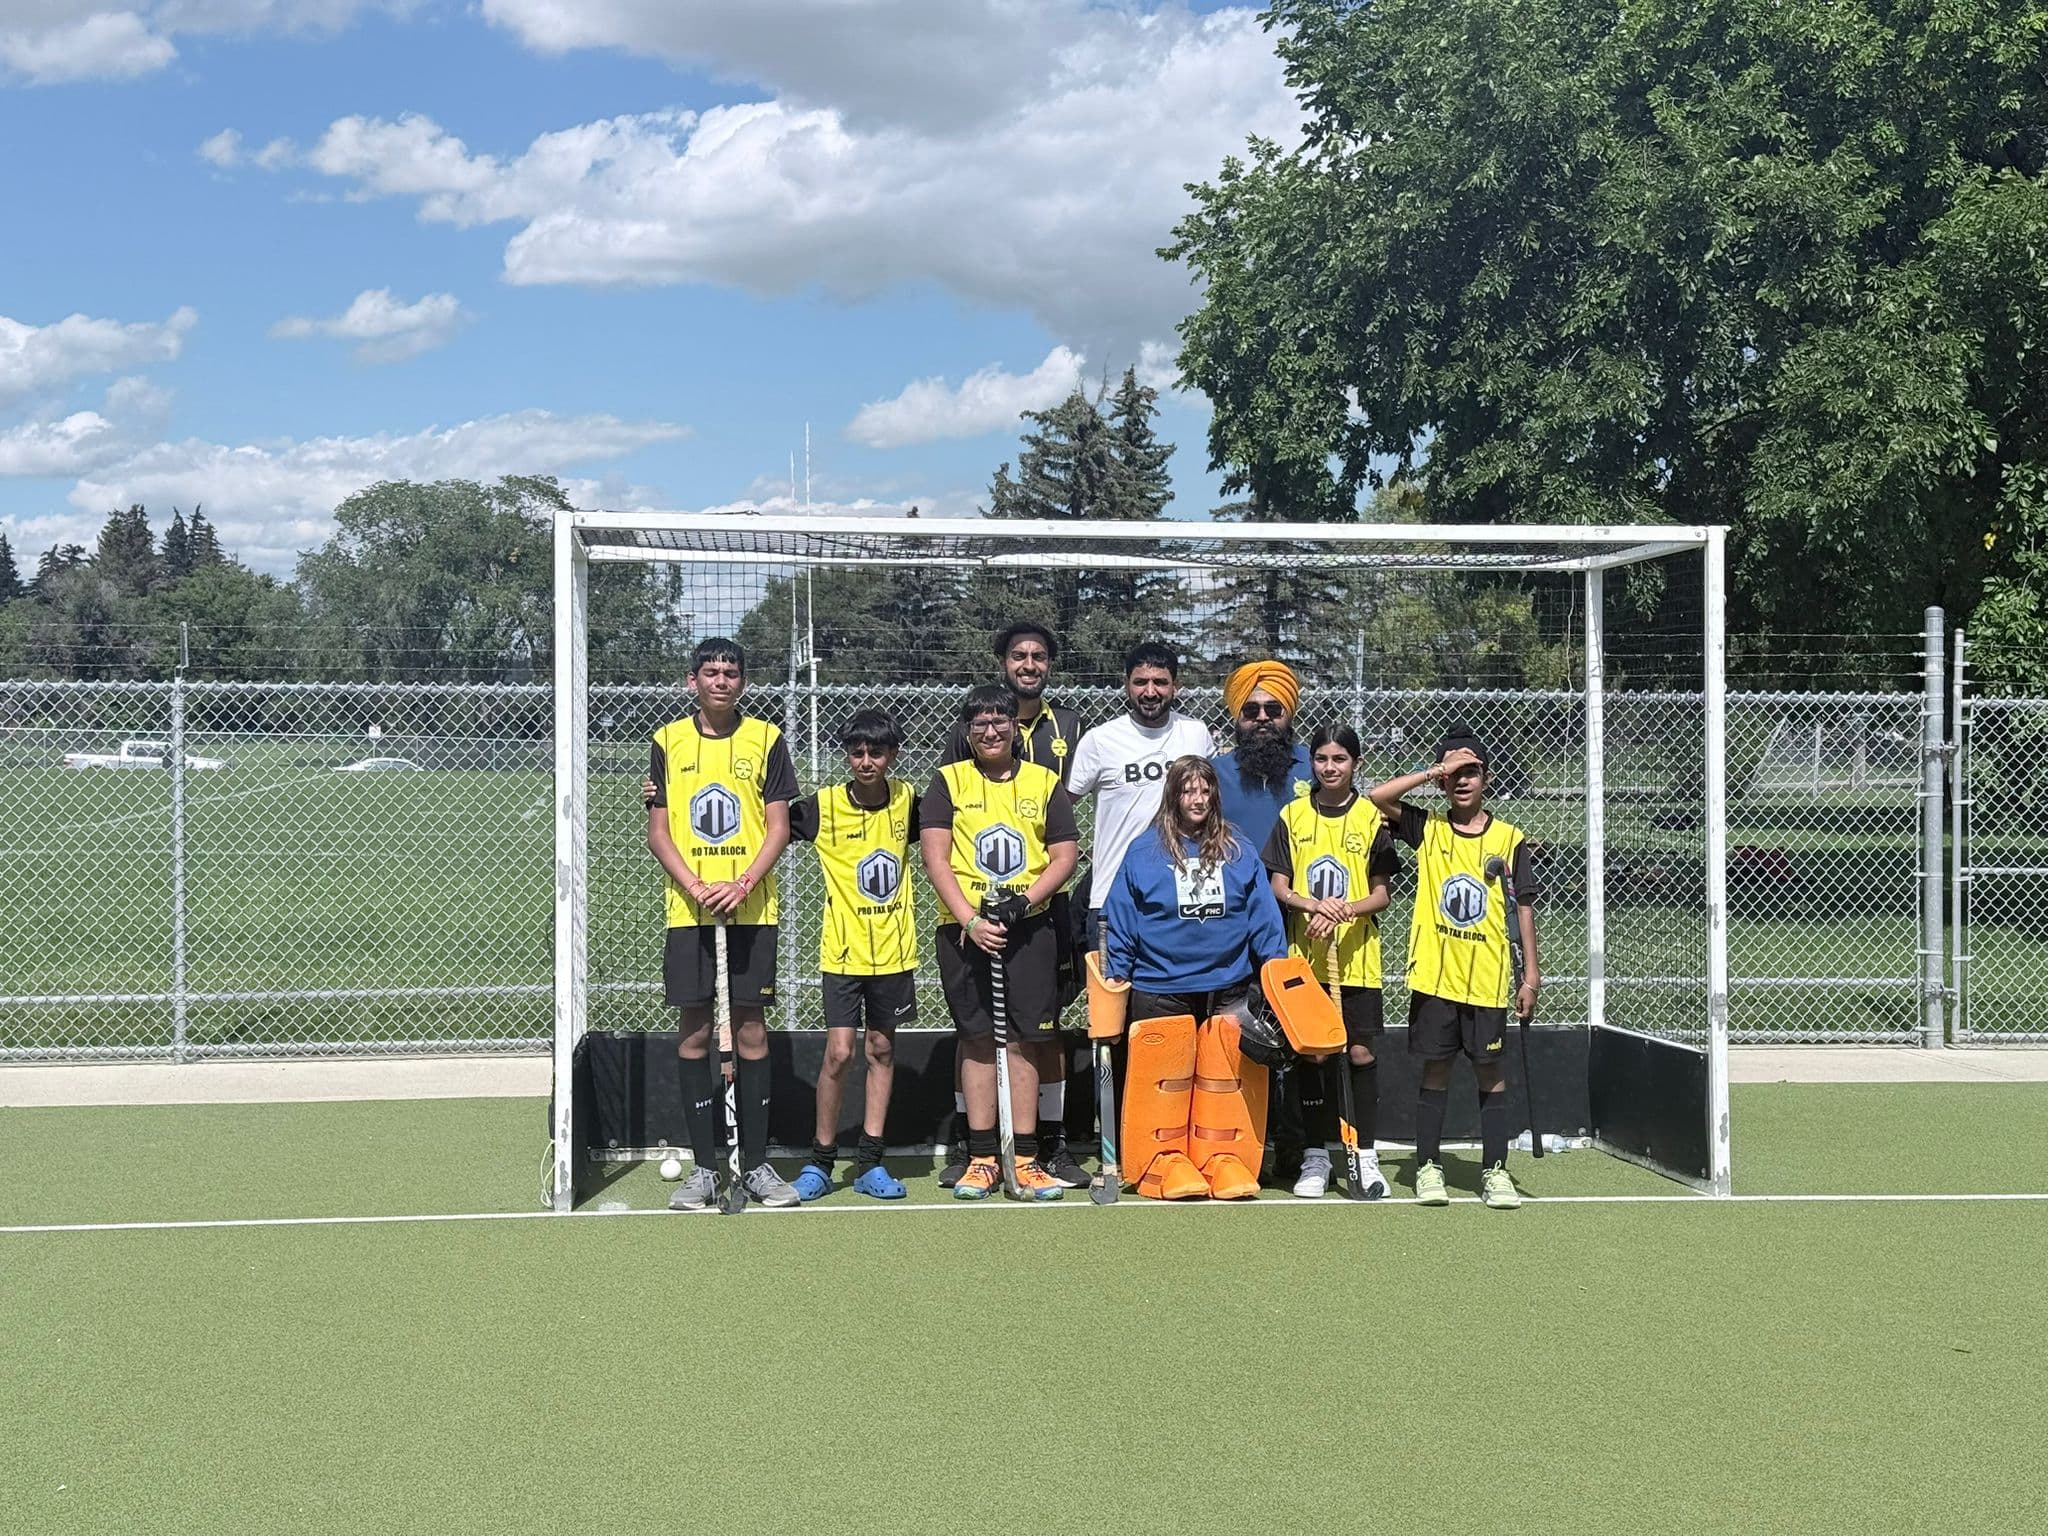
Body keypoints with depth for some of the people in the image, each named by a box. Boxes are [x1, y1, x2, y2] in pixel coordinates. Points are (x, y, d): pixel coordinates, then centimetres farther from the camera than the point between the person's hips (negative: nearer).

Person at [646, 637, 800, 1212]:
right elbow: (657, 831, 5)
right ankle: (703, 1167, 7)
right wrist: (695, 888, -10)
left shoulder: (766, 740, 5)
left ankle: (756, 1164, 7)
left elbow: (779, 828, 2)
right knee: (694, 1032, 1)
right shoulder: (668, 742, 7)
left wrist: (743, 884, -14)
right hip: (688, 910, 1)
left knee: (751, 1030, 1)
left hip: (751, 909, 0)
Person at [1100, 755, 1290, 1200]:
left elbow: (1264, 918, 9)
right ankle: (1166, 1159, 9)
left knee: (1226, 1079, 2)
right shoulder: (1143, 854, 1)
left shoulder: (1239, 852, 7)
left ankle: (1225, 1158, 10)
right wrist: (1114, 979, 1)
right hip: (1160, 991, -2)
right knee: (1166, 1079, 0)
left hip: (1229, 990, 2)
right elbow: (1119, 923, 3)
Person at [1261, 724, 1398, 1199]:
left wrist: (1347, 909, -18)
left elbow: (1382, 894, 1)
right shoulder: (1292, 816, 5)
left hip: (1357, 959, -1)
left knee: (1361, 1053, -1)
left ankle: (1367, 1157, 7)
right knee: (1311, 1054, 4)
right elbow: (1278, 888, 2)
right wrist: (1314, 905, -17)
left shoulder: (1372, 817, 2)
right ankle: (1315, 1156, 14)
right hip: (1305, 957, 1)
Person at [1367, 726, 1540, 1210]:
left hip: (1488, 980, 0)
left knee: (1491, 1071, 4)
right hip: (1433, 976, 0)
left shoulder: (1509, 839, 3)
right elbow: (1378, 797, -9)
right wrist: (1434, 771, -10)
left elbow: (1523, 908, 4)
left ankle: (1495, 1171, 11)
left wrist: (1530, 974, 0)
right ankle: (1428, 1168, 13)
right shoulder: (1427, 829, 4)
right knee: (1435, 1070, 6)